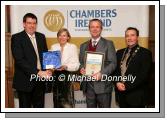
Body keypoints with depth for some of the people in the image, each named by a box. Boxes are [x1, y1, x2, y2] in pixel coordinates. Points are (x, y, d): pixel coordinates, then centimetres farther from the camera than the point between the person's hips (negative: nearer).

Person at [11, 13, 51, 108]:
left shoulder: (41, 37, 9)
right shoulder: (17, 38, -8)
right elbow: (19, 60, -17)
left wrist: (47, 70, -5)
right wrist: (37, 72, -24)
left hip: (40, 79, 5)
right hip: (25, 81, -5)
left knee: (39, 106, 13)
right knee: (25, 107, 8)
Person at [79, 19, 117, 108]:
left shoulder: (108, 44, 1)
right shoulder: (83, 46, 15)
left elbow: (113, 63, -6)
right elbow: (81, 62, 17)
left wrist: (101, 73, -19)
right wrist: (81, 69, -6)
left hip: (103, 84, -4)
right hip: (88, 85, 4)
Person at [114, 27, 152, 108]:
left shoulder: (145, 53, -5)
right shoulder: (120, 53, 13)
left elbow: (143, 74, -13)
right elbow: (115, 70, 11)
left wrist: (127, 86, -16)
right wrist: (118, 83, -8)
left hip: (136, 95, -5)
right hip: (121, 93, 5)